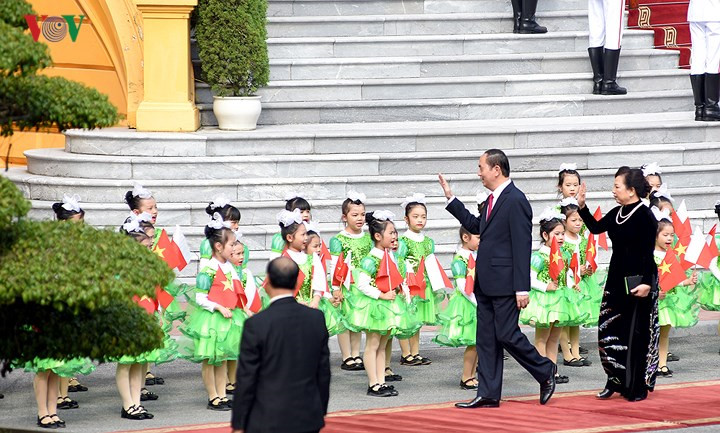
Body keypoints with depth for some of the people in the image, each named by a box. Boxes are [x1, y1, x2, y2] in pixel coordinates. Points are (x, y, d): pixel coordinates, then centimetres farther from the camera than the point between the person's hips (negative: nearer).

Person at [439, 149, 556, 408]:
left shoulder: (515, 201, -15)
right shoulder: (492, 199, 13)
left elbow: (522, 247, -17)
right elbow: (475, 226, 28)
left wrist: (522, 289, -20)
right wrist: (450, 199, 25)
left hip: (504, 283, -9)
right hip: (486, 284, 9)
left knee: (507, 335, -5)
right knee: (486, 339, 8)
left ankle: (545, 371, 15)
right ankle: (488, 394, 12)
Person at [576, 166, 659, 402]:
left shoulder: (645, 216, -14)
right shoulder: (617, 213, 9)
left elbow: (648, 253, -17)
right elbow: (596, 228, 19)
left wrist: (646, 283, -23)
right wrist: (582, 207, 8)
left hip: (638, 281, -8)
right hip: (616, 279, 8)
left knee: (636, 333, -1)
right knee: (608, 330, 7)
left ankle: (638, 387, 8)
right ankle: (615, 381, 19)